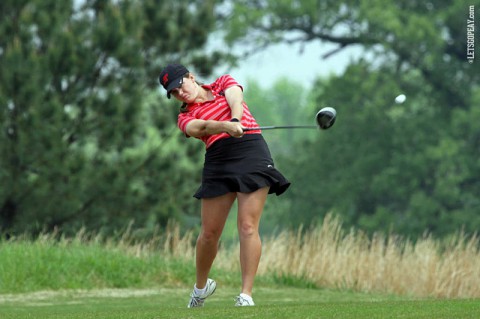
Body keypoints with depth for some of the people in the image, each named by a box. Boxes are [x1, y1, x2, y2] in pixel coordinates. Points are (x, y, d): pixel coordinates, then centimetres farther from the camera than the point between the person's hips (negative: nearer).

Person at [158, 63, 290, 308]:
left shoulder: (224, 83, 16)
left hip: (252, 152, -2)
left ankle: (246, 294, -14)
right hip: (218, 162, 2)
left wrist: (235, 120, -28)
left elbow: (236, 101, -6)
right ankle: (201, 287, 25)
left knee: (248, 226, -12)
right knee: (209, 232, 1)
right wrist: (226, 127, -32)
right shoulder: (186, 117, 11)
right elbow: (202, 127, -12)